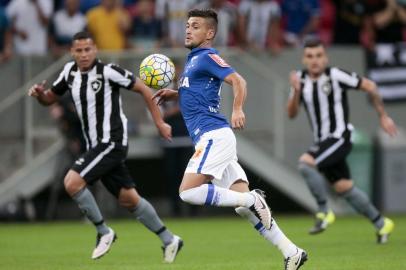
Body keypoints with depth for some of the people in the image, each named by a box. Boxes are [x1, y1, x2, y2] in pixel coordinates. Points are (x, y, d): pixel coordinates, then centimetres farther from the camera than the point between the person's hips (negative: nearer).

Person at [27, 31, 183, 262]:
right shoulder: (70, 71, 6)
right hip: (96, 146, 7)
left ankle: (104, 232, -4)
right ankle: (169, 240, 23)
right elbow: (51, 98, 18)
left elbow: (144, 89, -8)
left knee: (72, 182, -19)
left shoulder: (108, 71, -14)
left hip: (112, 142, -7)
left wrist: (159, 123, -9)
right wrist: (40, 94, -6)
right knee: (129, 199, 11)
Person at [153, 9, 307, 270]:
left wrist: (238, 109, -34)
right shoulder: (193, 59, 24)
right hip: (211, 139, 9)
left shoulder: (207, 56, -4)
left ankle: (251, 199, -15)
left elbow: (238, 81, -17)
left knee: (188, 191, -19)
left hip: (214, 135, -9)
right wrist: (172, 94, 23)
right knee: (244, 205, 3)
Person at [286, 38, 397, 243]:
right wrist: (296, 92, -20)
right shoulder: (301, 79, 3)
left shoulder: (335, 76, -13)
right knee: (344, 189, 10)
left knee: (306, 163, -26)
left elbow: (369, 86, -5)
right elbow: (292, 114, -1)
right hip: (323, 141, 7)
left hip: (339, 138, -7)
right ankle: (381, 224, 25)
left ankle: (324, 212, -13)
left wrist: (383, 116, 1)